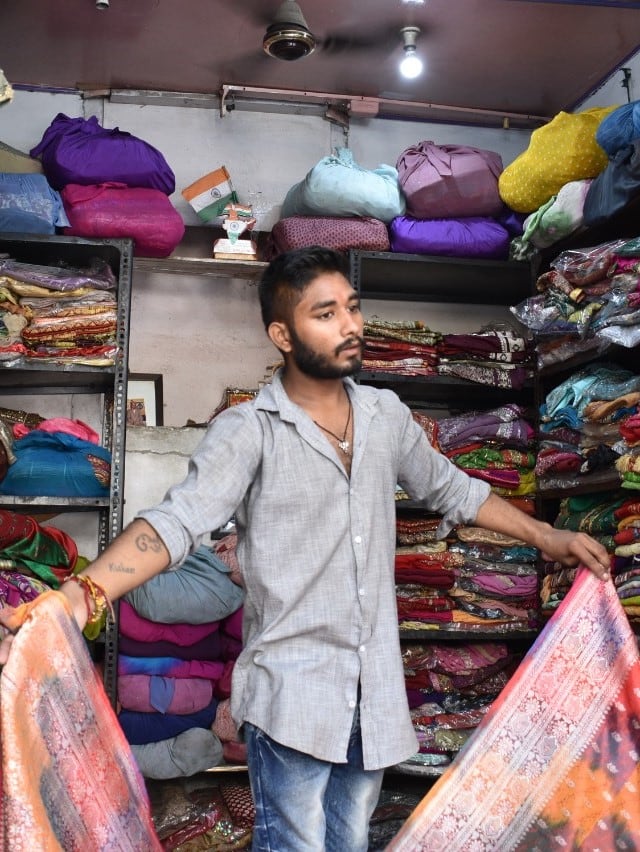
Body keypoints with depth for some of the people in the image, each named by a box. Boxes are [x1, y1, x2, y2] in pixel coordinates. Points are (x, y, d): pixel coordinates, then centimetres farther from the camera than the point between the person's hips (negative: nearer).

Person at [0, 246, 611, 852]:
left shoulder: (387, 415, 6)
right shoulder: (248, 431, -12)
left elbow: (450, 489, 20)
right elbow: (177, 521, -24)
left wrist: (546, 537, 21)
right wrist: (80, 595, -40)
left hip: (374, 692, 5)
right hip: (292, 695, -5)